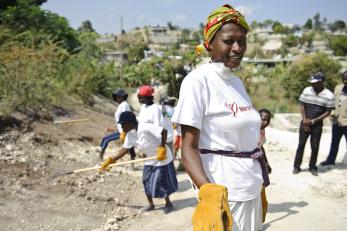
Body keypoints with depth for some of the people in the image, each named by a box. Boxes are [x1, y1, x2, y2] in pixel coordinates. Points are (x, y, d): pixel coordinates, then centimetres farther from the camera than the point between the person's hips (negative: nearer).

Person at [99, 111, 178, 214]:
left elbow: (164, 131, -36)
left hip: (163, 159, -8)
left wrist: (162, 148, -33)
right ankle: (150, 204, 31)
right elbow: (125, 149, -1)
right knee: (147, 182, 12)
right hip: (150, 161, 8)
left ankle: (168, 204, 27)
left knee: (162, 183, 3)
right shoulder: (130, 134, -6)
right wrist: (111, 160, -6)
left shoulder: (145, 128, -32)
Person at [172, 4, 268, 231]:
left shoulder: (237, 82, 8)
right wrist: (209, 193, -32)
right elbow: (189, 148, -18)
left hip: (251, 189, 8)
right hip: (225, 192, -8)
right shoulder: (198, 80, -15)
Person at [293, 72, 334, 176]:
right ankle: (296, 166, 14)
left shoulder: (329, 95, -10)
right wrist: (305, 120, -8)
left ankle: (312, 167, 21)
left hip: (317, 125, -1)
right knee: (301, 144, 5)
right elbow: (302, 106, 2)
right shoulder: (307, 90, -4)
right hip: (305, 123, 1)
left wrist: (313, 121, -13)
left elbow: (327, 112, -7)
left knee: (315, 147, 5)